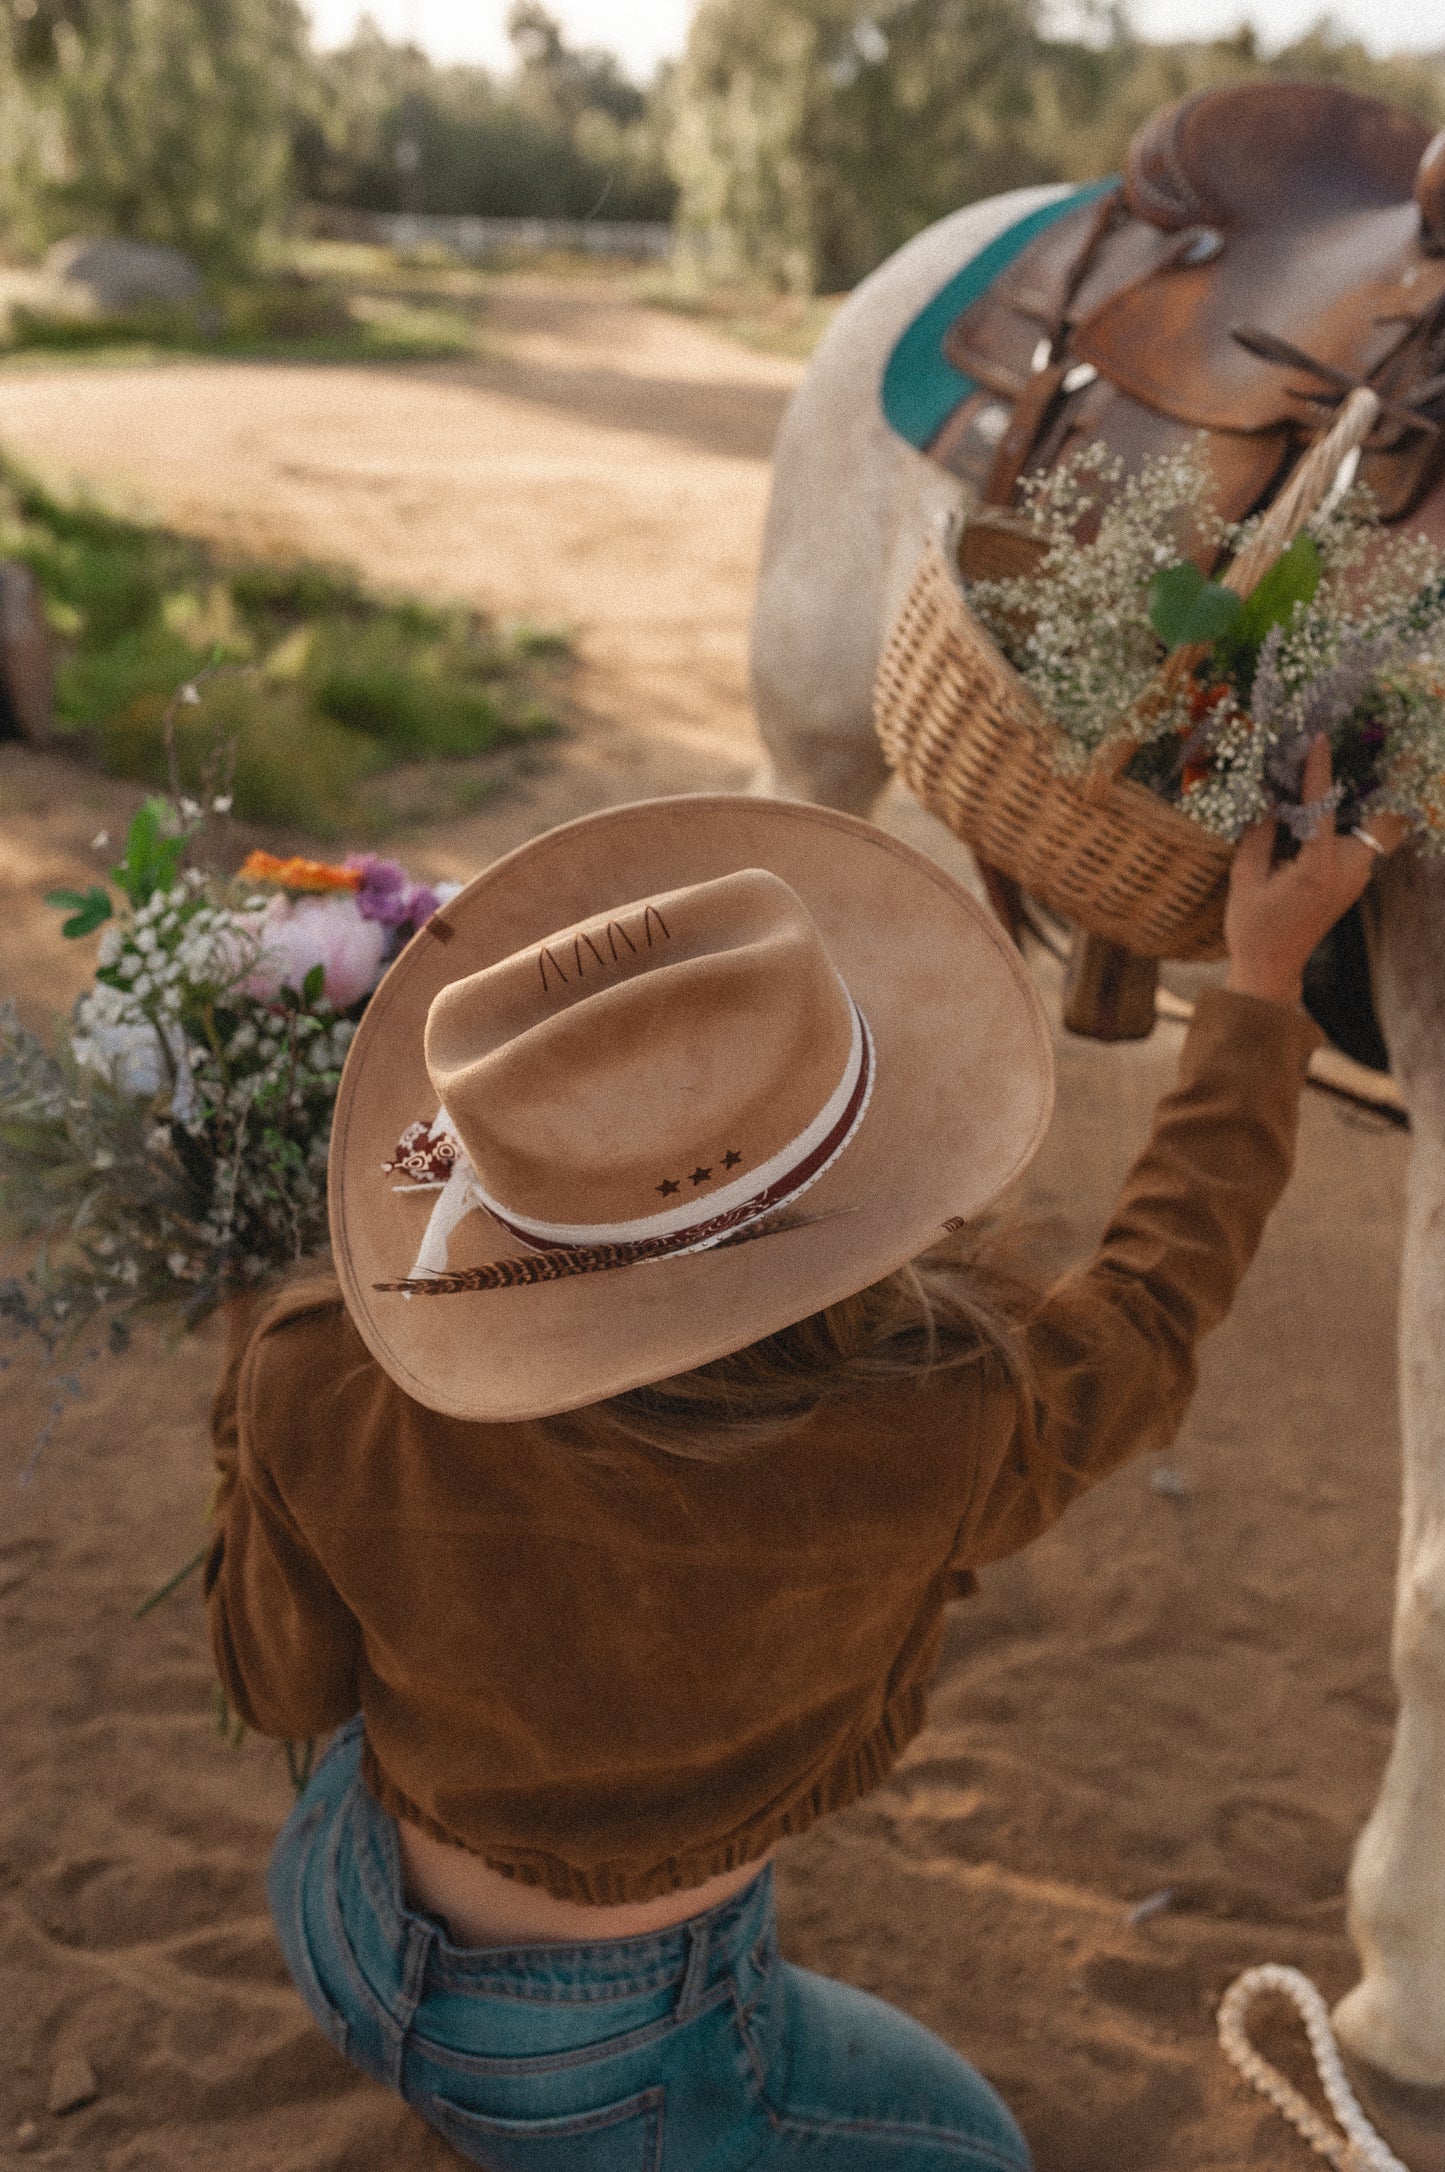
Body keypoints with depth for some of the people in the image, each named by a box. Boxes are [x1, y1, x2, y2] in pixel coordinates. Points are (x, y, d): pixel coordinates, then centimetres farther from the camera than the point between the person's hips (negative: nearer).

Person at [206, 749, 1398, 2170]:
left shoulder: (340, 1397, -30)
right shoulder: (924, 1453, -37)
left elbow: (282, 1681, -9)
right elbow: (1152, 1309, -14)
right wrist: (1263, 978, -4)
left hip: (352, 1894, 4)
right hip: (588, 2051, -3)